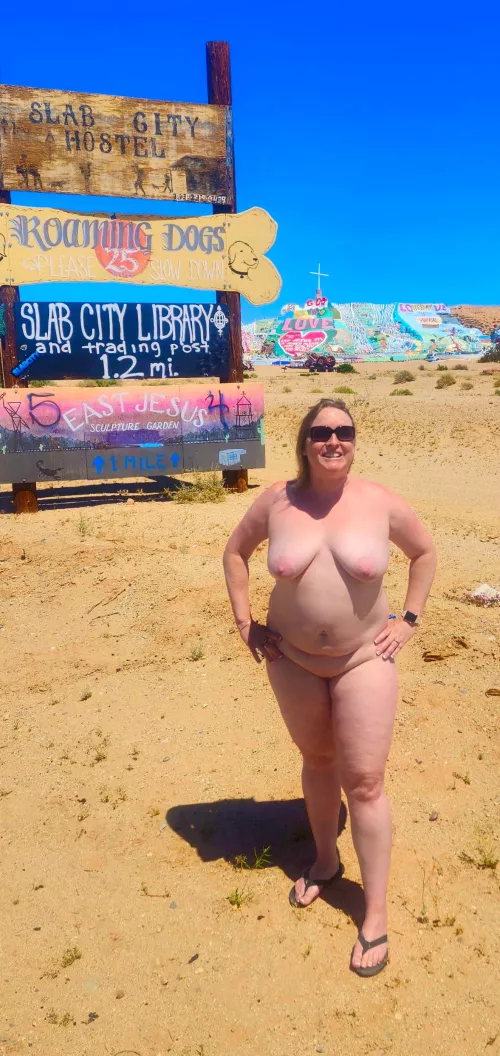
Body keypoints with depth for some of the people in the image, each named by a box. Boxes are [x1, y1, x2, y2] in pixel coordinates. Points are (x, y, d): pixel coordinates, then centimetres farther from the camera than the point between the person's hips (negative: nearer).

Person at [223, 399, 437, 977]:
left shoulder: (380, 501, -10)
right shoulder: (276, 501, -7)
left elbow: (425, 551, 6)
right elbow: (235, 551, 7)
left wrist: (409, 619, 0)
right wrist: (245, 623, 2)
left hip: (364, 657, -2)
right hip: (293, 657, 2)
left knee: (364, 780, 0)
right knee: (317, 761, 19)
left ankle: (376, 912, 16)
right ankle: (326, 861, 43)